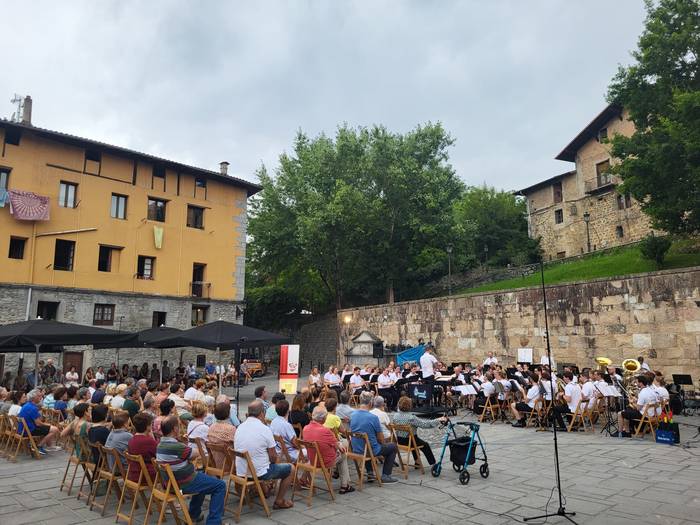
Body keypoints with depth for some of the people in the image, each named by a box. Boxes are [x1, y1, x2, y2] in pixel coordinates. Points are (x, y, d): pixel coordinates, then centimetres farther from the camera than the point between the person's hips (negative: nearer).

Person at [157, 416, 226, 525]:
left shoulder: (160, 445, 0)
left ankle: (193, 516, 37)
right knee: (220, 485, -1)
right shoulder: (177, 446, -29)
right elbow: (196, 453, -11)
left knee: (202, 477, 32)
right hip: (183, 485, -10)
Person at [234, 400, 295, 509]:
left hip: (241, 471, 7)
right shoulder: (265, 429, -18)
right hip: (259, 472, -7)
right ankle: (279, 501, 17)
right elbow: (273, 457, -13)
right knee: (291, 468, 12)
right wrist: (276, 458, 12)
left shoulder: (239, 428, 0)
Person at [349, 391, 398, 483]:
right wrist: (383, 444, 13)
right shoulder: (373, 417, -22)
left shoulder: (353, 415, -5)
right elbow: (380, 439, -12)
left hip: (356, 450, 6)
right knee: (393, 446, 16)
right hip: (371, 450, -6)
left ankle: (369, 472, 33)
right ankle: (385, 476, 15)